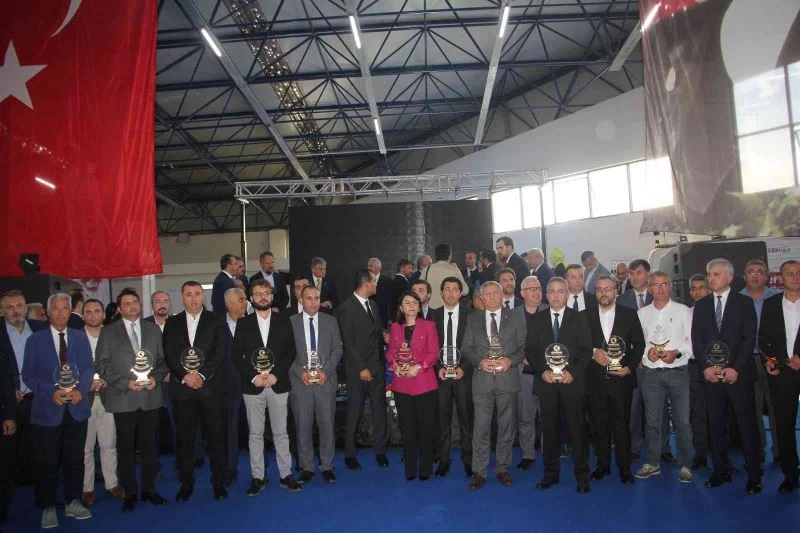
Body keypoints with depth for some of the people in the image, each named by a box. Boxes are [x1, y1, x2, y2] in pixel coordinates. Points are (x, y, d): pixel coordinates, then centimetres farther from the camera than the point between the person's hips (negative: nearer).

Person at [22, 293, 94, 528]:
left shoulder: (80, 337, 7)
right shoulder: (35, 340, 1)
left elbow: (88, 368, 2)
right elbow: (28, 375, -3)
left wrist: (80, 390, -16)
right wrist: (52, 393, -17)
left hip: (76, 409, 2)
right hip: (47, 409, -2)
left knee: (75, 459, 11)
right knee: (47, 462, 6)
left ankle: (73, 503, 25)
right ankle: (48, 507, 21)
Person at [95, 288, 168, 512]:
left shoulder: (153, 329, 10)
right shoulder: (108, 332, 3)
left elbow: (162, 359, 10)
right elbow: (103, 365, -2)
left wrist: (156, 378, -8)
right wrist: (126, 383, -13)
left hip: (150, 397, 2)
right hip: (123, 399, -2)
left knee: (149, 444, 8)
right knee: (126, 447, 5)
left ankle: (149, 488, 21)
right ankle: (130, 493, 17)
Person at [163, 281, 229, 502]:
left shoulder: (215, 322, 5)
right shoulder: (172, 323, 10)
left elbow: (219, 353, -3)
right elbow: (169, 355, 3)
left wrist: (202, 375, -14)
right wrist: (185, 375, -11)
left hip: (210, 387, -1)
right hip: (181, 388, 2)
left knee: (215, 436, 3)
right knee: (184, 438, 7)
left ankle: (218, 483, 14)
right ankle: (186, 484, 20)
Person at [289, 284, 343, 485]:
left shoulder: (330, 321, 8)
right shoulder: (290, 322, 3)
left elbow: (337, 349, 4)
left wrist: (325, 370, -8)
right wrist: (300, 372, -10)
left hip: (325, 380, 1)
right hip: (300, 381, -1)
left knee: (327, 425, 4)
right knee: (303, 426, 5)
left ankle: (327, 466, 17)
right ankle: (306, 467, 18)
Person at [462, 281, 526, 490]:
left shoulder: (515, 317, 5)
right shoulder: (473, 319, 9)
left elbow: (524, 346, 2)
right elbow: (466, 348, 6)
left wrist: (510, 360, -14)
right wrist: (479, 362, -11)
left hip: (508, 379, 0)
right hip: (482, 379, 0)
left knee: (506, 427, 9)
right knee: (481, 428, 1)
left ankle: (503, 469, 24)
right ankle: (479, 472, 11)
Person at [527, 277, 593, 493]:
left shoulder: (579, 318, 5)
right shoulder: (537, 320, 10)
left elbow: (586, 349, -1)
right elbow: (530, 350, 6)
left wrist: (572, 371, -13)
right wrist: (542, 371, -8)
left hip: (572, 381, -2)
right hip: (546, 382, 2)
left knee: (577, 428, 1)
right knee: (549, 429, 7)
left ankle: (582, 475, 11)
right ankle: (551, 473, 18)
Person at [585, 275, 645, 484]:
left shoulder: (629, 315, 4)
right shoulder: (587, 317, 6)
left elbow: (639, 344, 5)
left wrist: (630, 367, -7)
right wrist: (593, 352, -11)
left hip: (621, 379, -1)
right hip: (595, 380, 1)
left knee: (622, 426, 2)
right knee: (599, 425, 8)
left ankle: (624, 468, 15)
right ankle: (602, 465, 21)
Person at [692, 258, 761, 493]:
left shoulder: (744, 303, 2)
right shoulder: (701, 305, 10)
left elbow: (749, 339, -4)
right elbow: (696, 340, 7)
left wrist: (735, 368, -12)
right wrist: (706, 366, -6)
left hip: (739, 373, -3)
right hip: (711, 374, 3)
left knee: (747, 424, 0)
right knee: (716, 424, 7)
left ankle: (754, 475, 10)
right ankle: (721, 470, 17)